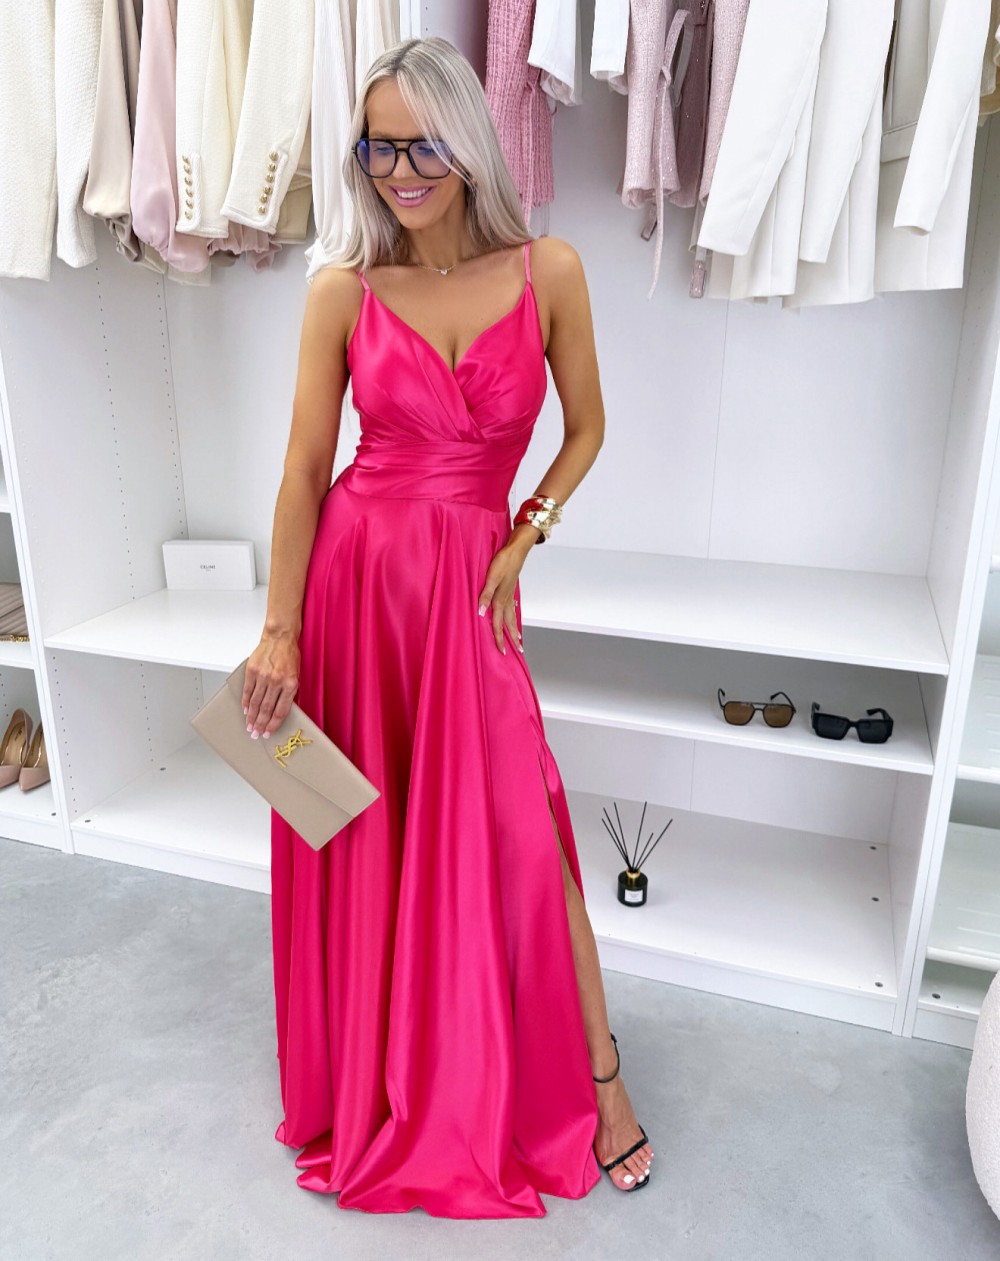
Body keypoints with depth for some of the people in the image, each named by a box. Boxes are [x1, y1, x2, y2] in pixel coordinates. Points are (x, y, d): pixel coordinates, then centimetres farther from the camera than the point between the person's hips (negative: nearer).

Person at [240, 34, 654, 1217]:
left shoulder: (547, 272, -2)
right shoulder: (343, 291, -1)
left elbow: (585, 428, 7)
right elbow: (304, 467, -2)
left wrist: (520, 545, -4)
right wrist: (279, 630, -5)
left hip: (468, 580, 0)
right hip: (355, 573, 1)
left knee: (518, 828, 0)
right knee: (365, 831, 12)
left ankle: (599, 1073, 23)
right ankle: (376, 1074, 39)